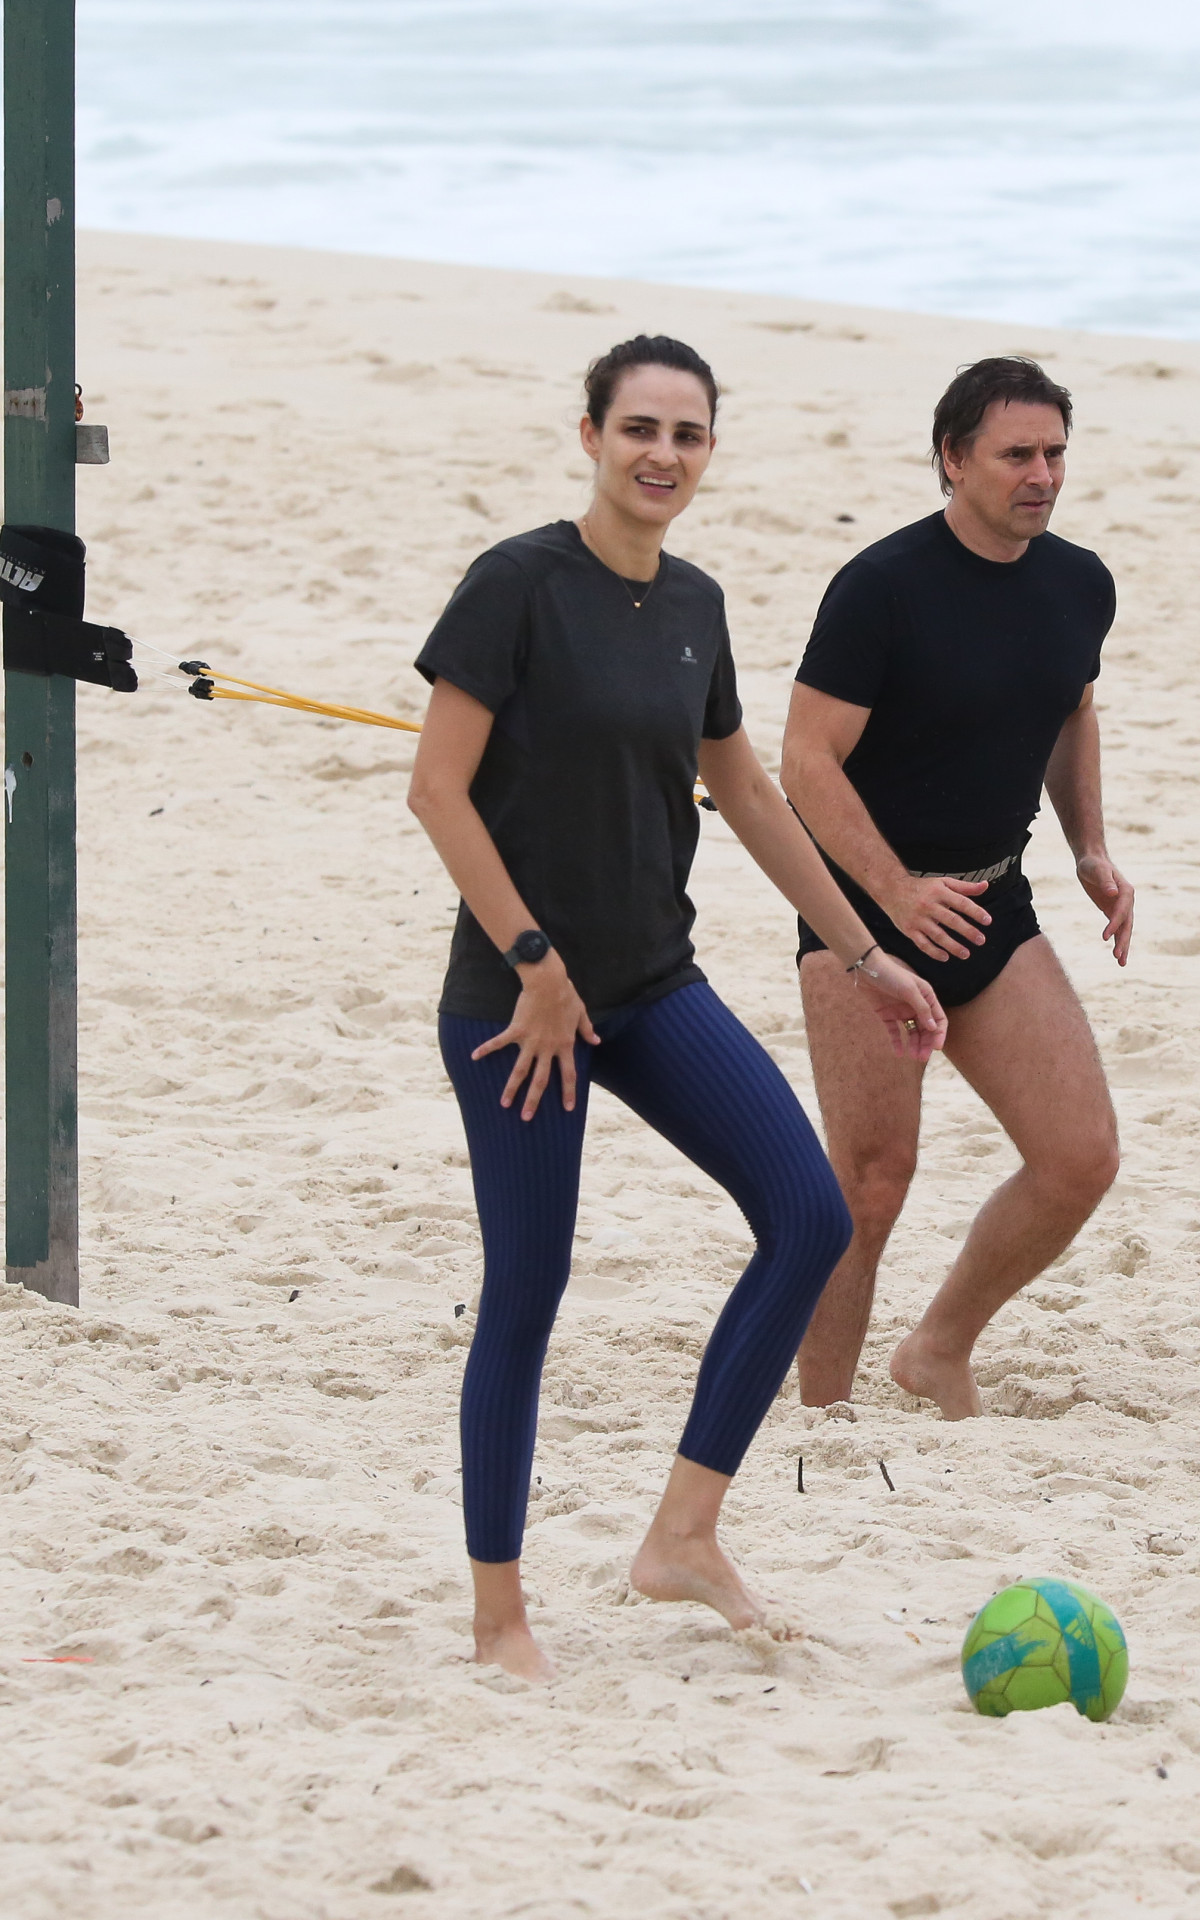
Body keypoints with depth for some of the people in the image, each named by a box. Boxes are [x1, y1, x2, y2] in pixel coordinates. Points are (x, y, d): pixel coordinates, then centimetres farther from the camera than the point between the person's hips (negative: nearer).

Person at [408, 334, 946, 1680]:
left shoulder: (691, 606, 9)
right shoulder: (520, 585, -12)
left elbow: (746, 795, 20)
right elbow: (438, 790, -15)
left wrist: (863, 958, 22)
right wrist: (535, 963, -16)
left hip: (654, 988, 7)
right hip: (520, 996, -7)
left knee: (810, 1217, -6)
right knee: (527, 1289, -1)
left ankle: (683, 1537, 3)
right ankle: (498, 1616, 12)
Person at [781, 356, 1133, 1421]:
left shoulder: (1080, 585, 4)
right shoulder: (882, 587, -16)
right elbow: (809, 761, -17)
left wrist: (1091, 849, 10)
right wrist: (900, 894, -25)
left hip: (994, 906, 6)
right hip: (864, 905, -6)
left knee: (1082, 1159, -3)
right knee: (873, 1185, -5)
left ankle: (942, 1352, 18)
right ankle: (822, 1414, 10)